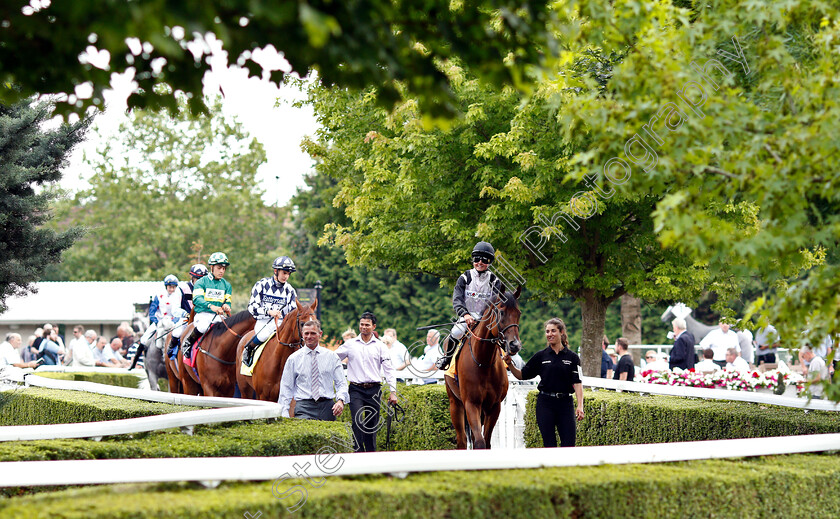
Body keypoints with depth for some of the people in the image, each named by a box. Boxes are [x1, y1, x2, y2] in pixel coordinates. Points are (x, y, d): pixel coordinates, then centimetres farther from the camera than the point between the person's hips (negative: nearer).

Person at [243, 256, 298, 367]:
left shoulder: (290, 290, 12)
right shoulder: (262, 285, 0)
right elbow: (252, 307, -5)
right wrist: (269, 311, -21)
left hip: (281, 323, 3)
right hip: (263, 321, -3)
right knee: (264, 335, -36)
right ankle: (248, 349, -7)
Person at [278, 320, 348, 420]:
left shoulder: (331, 356, 10)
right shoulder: (294, 358, 8)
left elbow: (341, 383, 8)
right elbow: (286, 388, 9)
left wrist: (341, 400, -12)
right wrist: (284, 414, -1)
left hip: (327, 407, 1)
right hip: (303, 406, -1)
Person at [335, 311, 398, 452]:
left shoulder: (380, 346, 6)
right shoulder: (350, 344, 7)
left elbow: (388, 369, 4)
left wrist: (393, 391, -3)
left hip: (374, 390, 1)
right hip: (356, 389, -1)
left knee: (372, 425, 5)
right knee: (358, 422, -15)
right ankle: (359, 453, -17)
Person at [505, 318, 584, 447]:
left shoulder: (572, 357, 3)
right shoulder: (541, 356, 6)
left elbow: (577, 383, -2)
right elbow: (522, 375, 10)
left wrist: (580, 406, -12)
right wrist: (510, 364, -7)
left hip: (565, 403, -1)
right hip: (545, 404, 1)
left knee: (568, 443, -6)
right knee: (549, 443, 0)